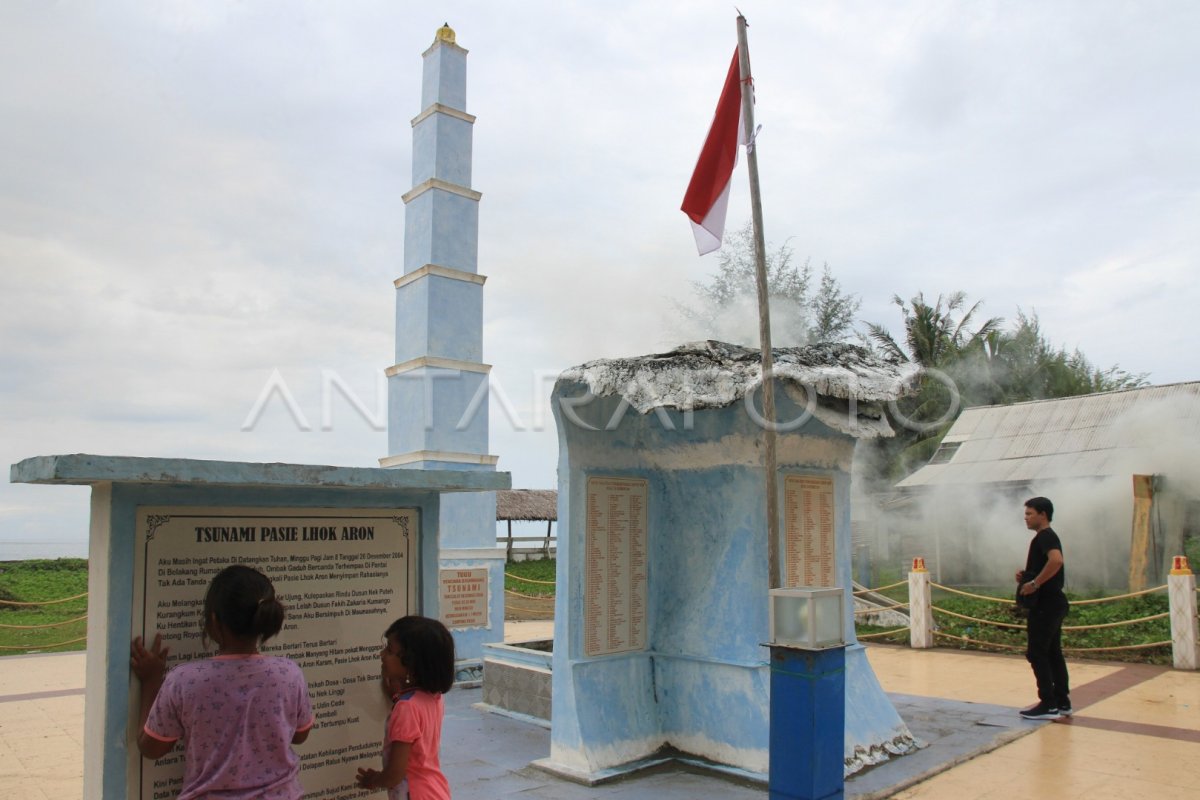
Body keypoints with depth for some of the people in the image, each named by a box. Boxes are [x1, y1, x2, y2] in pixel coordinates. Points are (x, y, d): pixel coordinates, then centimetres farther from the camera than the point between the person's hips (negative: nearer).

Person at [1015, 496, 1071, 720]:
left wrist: (1034, 584, -27)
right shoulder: (1046, 537, 17)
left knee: (1036, 653, -6)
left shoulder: (1045, 536, -14)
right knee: (1053, 653, 13)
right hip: (1051, 603, 10)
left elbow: (1056, 560, -33)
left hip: (1045, 604, -10)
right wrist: (1025, 576, 8)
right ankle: (1062, 702, 19)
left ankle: (1048, 705, -2)